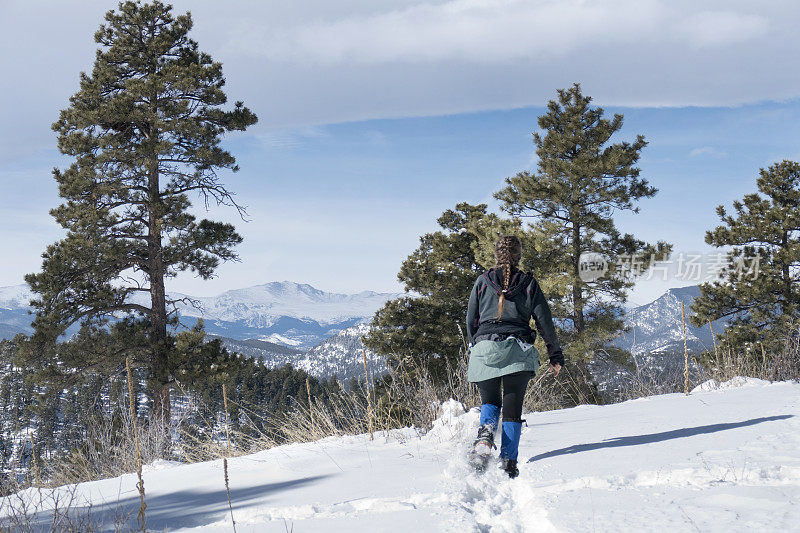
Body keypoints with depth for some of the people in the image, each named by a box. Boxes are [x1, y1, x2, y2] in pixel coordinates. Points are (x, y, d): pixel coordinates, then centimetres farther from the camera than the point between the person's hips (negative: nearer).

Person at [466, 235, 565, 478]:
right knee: (513, 409, 6)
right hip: (518, 352, -1)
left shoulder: (483, 281, 8)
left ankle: (485, 436, -11)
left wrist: (474, 351, 23)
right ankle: (509, 463, -2)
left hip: (485, 347, 1)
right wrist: (556, 355, 15)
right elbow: (544, 321, 8)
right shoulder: (529, 283, 7)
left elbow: (470, 321, 10)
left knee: (489, 402, 19)